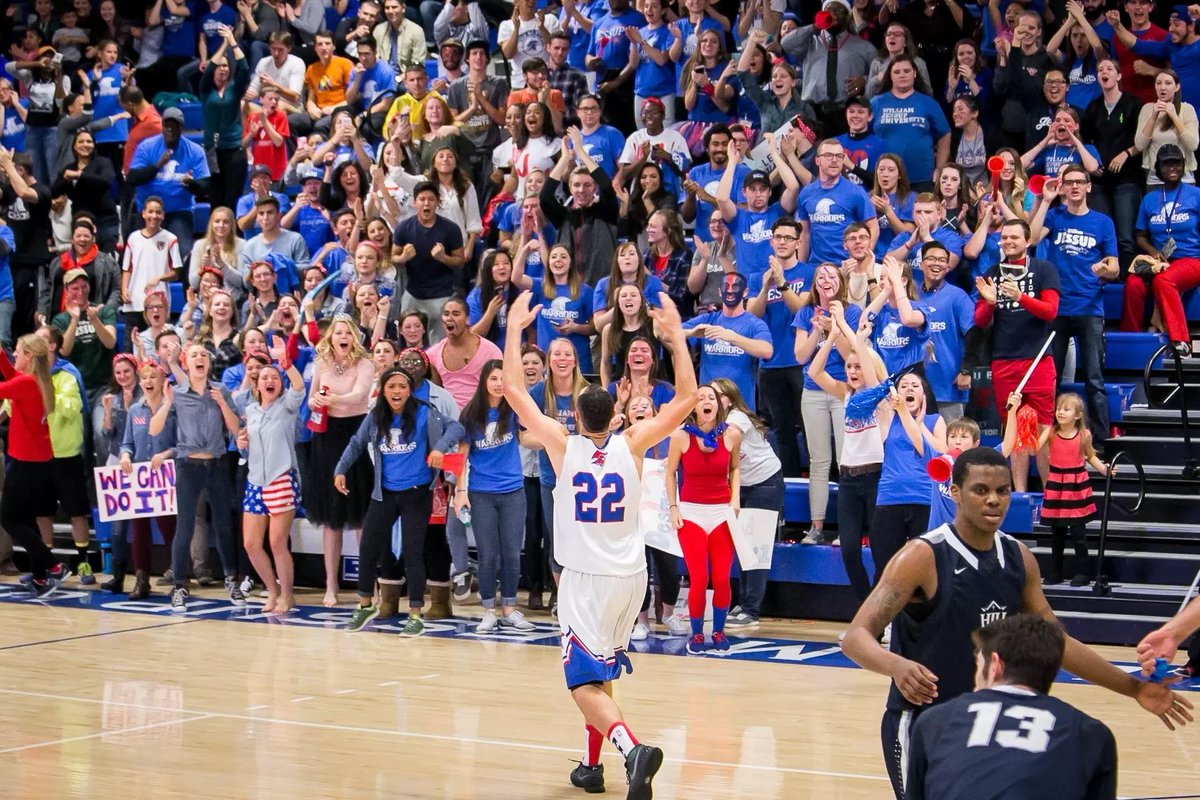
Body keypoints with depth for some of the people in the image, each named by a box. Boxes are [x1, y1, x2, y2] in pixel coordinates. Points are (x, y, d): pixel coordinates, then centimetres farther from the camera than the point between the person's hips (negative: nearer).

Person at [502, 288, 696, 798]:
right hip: (630, 576, 4)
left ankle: (631, 748, -31)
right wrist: (676, 335, 5)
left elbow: (513, 389, -2)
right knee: (600, 669, 22)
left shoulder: (565, 447, -7)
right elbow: (686, 398, 3)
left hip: (585, 579, -4)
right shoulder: (631, 445, -3)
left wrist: (515, 327, 6)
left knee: (585, 680, -6)